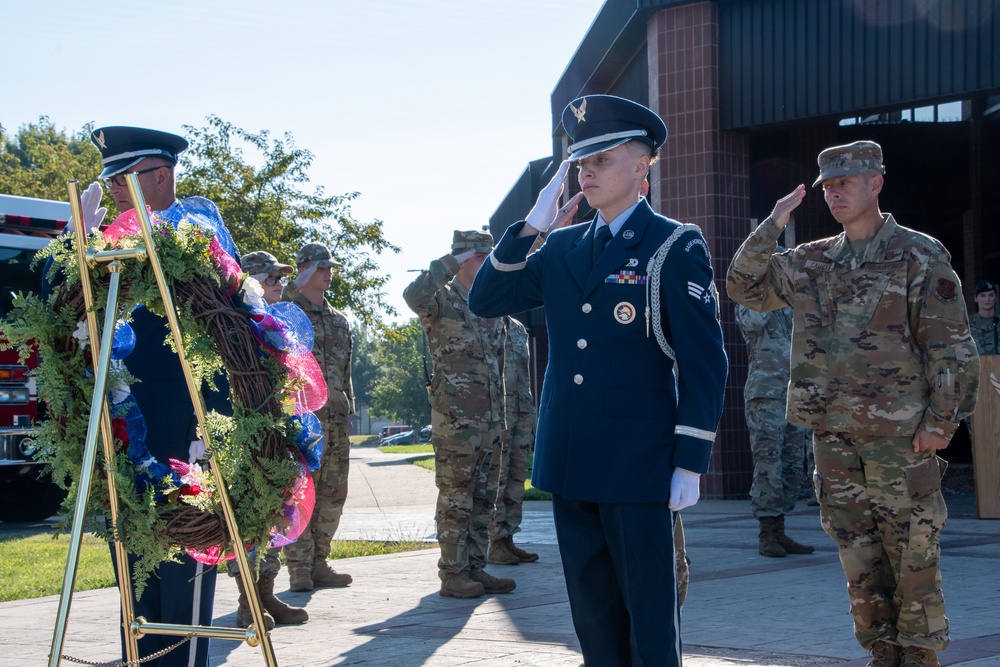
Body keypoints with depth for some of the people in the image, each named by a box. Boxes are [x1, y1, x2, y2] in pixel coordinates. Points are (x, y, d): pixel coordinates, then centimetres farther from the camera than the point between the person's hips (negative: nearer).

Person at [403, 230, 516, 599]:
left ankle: (475, 568, 19)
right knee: (455, 500, -3)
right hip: (455, 420, -7)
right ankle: (453, 574, 3)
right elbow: (413, 295, -31)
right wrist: (452, 262, -23)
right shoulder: (442, 300, -6)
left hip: (492, 420, 8)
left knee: (483, 500, 11)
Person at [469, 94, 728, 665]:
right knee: (591, 613, 12)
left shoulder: (675, 246, -5)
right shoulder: (563, 248, 13)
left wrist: (690, 465, -12)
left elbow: (705, 361, -8)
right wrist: (532, 226, -1)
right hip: (571, 465, 6)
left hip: (640, 467, -6)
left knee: (650, 615, 1)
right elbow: (485, 301, 9)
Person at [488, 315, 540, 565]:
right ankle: (496, 544, -4)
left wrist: (532, 417, 15)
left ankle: (508, 540, 10)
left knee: (517, 478, 5)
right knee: (496, 478, -6)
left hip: (522, 411, 7)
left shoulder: (519, 329, 17)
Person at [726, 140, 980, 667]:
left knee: (912, 552, 0)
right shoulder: (812, 262, 11)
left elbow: (951, 347, -6)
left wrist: (940, 421, -11)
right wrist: (772, 226, 3)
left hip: (899, 432, -5)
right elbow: (744, 286, 14)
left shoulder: (919, 256, -4)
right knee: (858, 554, 9)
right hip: (831, 431, 5)